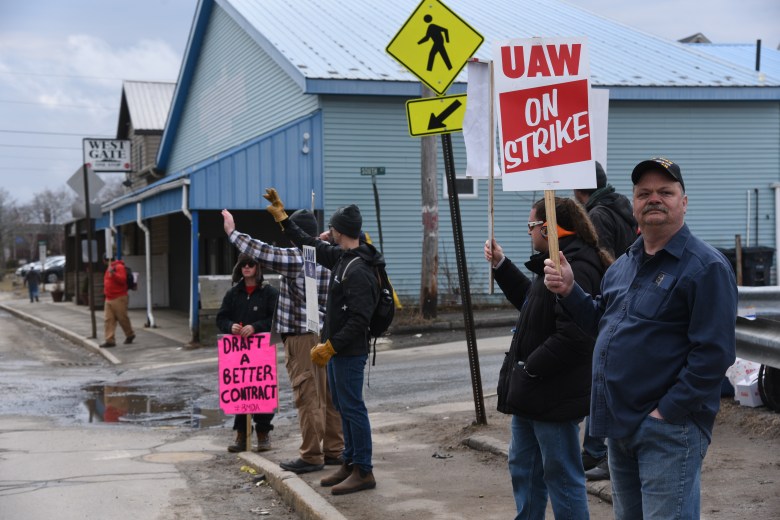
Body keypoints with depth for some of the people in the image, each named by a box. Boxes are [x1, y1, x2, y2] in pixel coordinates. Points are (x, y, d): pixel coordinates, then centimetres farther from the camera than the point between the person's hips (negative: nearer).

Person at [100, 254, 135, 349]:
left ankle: (130, 335, 22)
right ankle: (110, 340, -3)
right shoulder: (109, 268, 20)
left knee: (122, 318, 1)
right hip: (109, 299, 9)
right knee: (108, 320, -1)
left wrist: (113, 274, -33)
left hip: (119, 298, -9)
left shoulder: (119, 267, -9)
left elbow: (122, 279, -21)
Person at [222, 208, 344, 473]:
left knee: (308, 398, -3)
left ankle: (311, 456, 1)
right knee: (329, 396, 12)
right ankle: (334, 451, 18)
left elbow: (260, 252, -15)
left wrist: (232, 232, -6)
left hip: (302, 337, -8)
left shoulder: (295, 257, -14)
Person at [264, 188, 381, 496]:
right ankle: (350, 464, 25)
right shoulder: (340, 257, 9)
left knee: (352, 408, -5)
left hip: (350, 352, -10)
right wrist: (281, 216, 26)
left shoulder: (359, 271, -22)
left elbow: (359, 319, -26)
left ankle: (364, 471, 1)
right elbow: (309, 245, 24)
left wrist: (330, 346, -24)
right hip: (336, 348, 10)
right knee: (343, 407, 16)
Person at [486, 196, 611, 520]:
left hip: (553, 395, -11)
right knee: (523, 468, 21)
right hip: (532, 391, 11)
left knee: (562, 475, 1)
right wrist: (501, 265, 22)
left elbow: (571, 336, -30)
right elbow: (529, 299, 28)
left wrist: (529, 367, -21)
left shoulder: (575, 270, -23)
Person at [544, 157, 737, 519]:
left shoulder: (706, 266, -12)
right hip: (620, 424, 8)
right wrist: (569, 291, 4)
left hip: (668, 426, -8)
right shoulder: (623, 264, 14)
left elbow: (714, 353, -18)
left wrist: (668, 411, -20)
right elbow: (601, 322, 22)